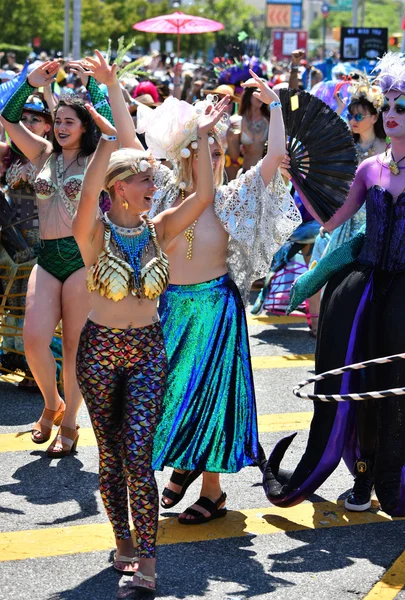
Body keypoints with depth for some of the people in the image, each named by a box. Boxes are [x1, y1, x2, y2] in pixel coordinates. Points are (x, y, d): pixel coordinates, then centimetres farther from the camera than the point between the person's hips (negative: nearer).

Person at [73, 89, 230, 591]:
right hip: (100, 350, -1)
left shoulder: (157, 229, 0)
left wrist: (203, 135, -13)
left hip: (148, 351, 1)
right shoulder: (95, 231, -9)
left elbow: (204, 196, -9)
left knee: (137, 455, -10)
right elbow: (87, 196, -29)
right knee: (111, 455, 9)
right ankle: (123, 544, 25)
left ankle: (147, 558, -8)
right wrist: (107, 139, -35)